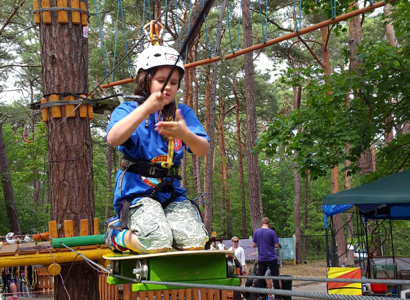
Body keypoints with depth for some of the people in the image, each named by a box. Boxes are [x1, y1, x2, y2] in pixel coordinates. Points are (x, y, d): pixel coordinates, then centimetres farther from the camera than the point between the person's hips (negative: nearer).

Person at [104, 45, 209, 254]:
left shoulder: (183, 113, 11)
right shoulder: (128, 110, 3)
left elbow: (203, 150, -3)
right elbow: (113, 139, -18)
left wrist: (185, 134, -25)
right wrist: (146, 108, -25)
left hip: (172, 192, 3)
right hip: (136, 191, -3)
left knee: (194, 241, -22)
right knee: (158, 242, -27)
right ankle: (116, 233, 3)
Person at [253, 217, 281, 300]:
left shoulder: (256, 232, -1)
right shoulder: (272, 232, -11)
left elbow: (254, 245, 4)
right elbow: (277, 245, -9)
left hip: (261, 258, 3)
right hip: (271, 258, -3)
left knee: (261, 277, 11)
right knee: (275, 276, 4)